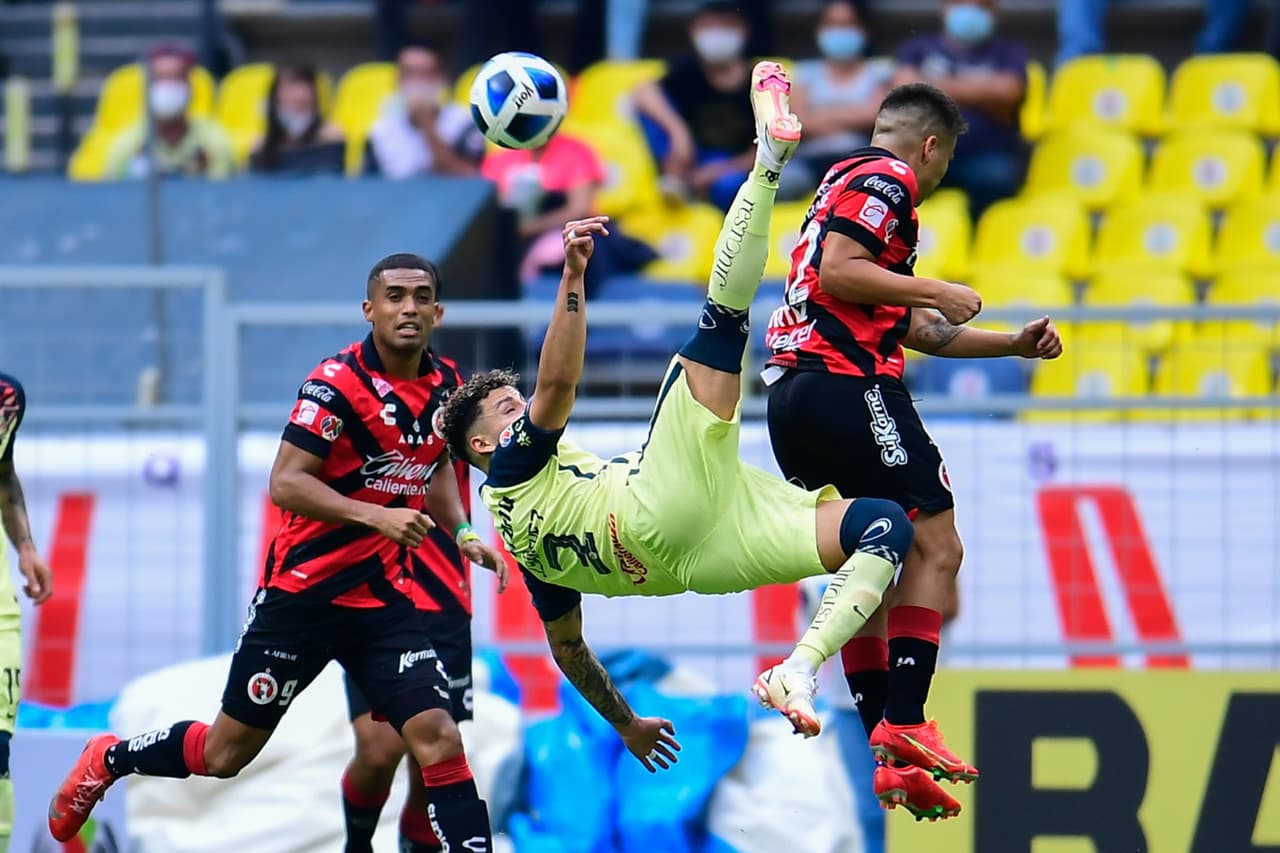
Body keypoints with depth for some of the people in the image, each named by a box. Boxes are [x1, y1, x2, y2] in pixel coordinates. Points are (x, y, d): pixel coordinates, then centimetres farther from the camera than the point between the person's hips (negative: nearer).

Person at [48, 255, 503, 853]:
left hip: (385, 599, 4)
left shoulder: (444, 388, 5)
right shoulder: (336, 382, -16)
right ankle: (107, 760, 34)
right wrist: (377, 516, -31)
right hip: (303, 593, -4)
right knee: (226, 753, 8)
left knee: (438, 738, -14)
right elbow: (285, 484, -22)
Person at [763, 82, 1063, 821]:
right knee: (935, 547, -8)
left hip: (792, 393, 10)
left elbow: (915, 329, 33)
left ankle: (891, 760, 8)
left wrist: (1014, 344, 32)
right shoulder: (888, 178, -2)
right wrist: (935, 292, -11)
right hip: (848, 387, -10)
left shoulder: (847, 183, 29)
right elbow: (837, 271, -18)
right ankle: (904, 725, -18)